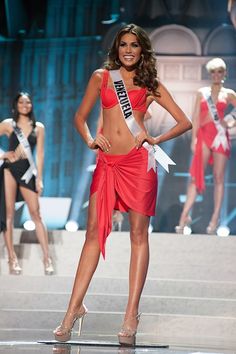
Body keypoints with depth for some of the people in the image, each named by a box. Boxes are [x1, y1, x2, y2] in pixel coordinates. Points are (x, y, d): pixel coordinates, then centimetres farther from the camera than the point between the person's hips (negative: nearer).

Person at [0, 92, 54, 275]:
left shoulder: (38, 127, 6)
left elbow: (40, 154, 5)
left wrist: (39, 178, 0)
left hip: (27, 171, 1)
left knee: (36, 214, -4)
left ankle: (47, 258, -5)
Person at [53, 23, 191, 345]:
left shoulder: (151, 85, 10)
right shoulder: (101, 77, 13)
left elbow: (184, 122, 10)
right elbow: (80, 116, 19)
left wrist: (157, 139, -3)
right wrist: (89, 140, 1)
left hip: (138, 161, -1)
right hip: (107, 162, 2)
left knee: (139, 234, -2)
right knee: (94, 232, -1)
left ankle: (132, 314, -2)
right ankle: (75, 307, 3)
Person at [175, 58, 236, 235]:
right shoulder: (202, 93, 10)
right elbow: (196, 117, 7)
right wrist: (194, 139, 0)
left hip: (220, 136, -1)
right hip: (204, 135, 1)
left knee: (219, 178, 1)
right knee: (196, 177, -5)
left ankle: (215, 218, 4)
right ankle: (185, 216, -8)